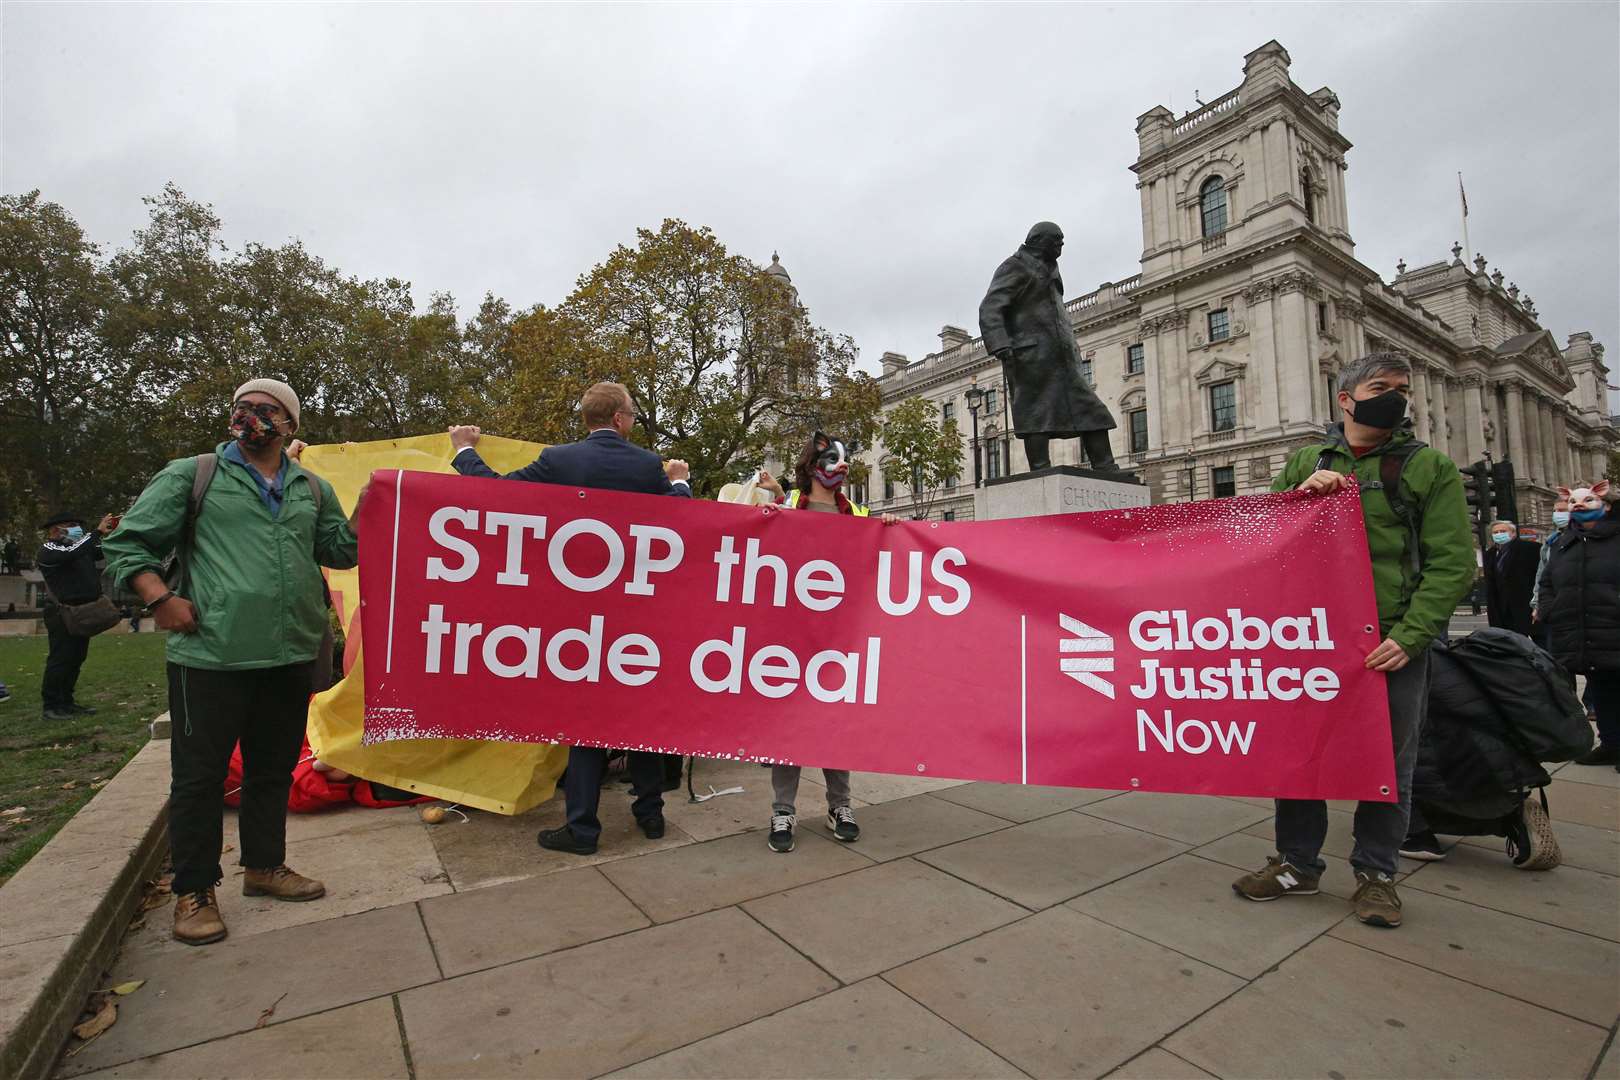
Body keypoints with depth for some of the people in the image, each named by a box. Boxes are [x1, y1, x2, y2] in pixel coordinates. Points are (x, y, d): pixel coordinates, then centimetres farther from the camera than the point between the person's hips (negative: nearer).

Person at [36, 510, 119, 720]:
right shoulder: (48, 550, -6)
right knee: (60, 659, -6)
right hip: (62, 614, -7)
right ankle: (51, 706, 1)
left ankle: (67, 702, 18)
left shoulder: (80, 547, 17)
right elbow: (72, 553, -25)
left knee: (76, 659, 10)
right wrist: (97, 531, -24)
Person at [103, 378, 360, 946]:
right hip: (211, 655, -3)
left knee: (273, 769, 16)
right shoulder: (191, 475, 3)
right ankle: (194, 892, 23)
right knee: (199, 775, 5)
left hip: (291, 657, 4)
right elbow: (127, 543, 4)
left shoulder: (314, 489, 13)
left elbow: (342, 551, 12)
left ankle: (264, 866, 33)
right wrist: (160, 599, -9)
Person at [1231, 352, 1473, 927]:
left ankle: (1375, 872, 28)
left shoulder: (1430, 467, 4)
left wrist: (1409, 637, -14)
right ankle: (1297, 863, 24)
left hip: (1392, 642, -1)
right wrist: (1301, 494, -12)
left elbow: (1452, 563, -3)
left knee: (1388, 760, 9)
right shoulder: (1305, 462, 9)